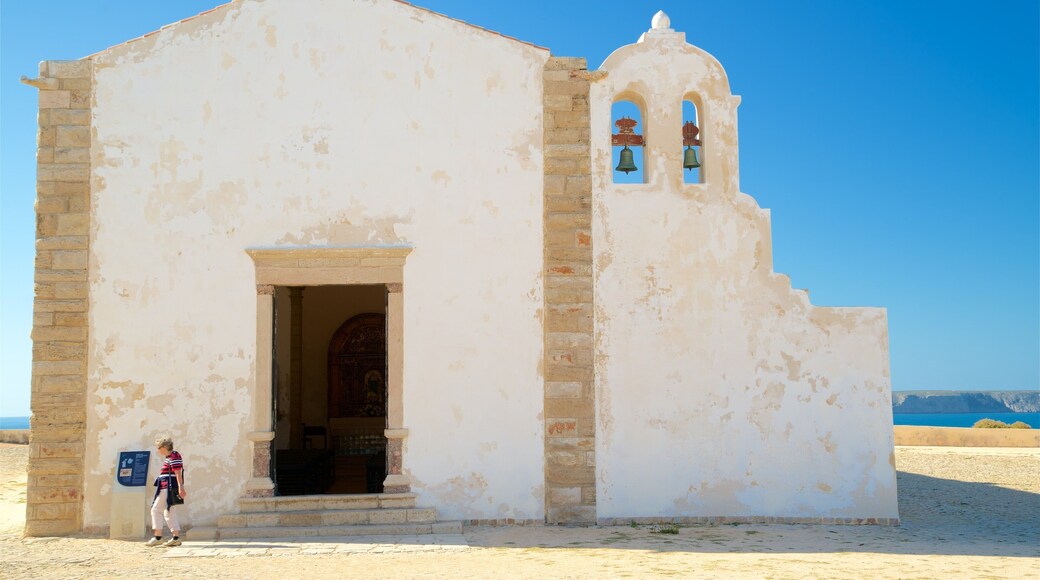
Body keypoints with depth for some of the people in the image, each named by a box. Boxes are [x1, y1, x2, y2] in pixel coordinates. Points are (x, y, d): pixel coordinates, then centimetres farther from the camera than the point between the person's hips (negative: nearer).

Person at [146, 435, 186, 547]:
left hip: (168, 488, -11)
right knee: (169, 512, 11)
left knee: (156, 509, -6)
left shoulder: (174, 456, -14)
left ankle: (158, 537, -5)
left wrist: (181, 487, -26)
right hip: (166, 488, 11)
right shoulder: (169, 457, 18)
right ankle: (176, 538, 11)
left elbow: (178, 473, -21)